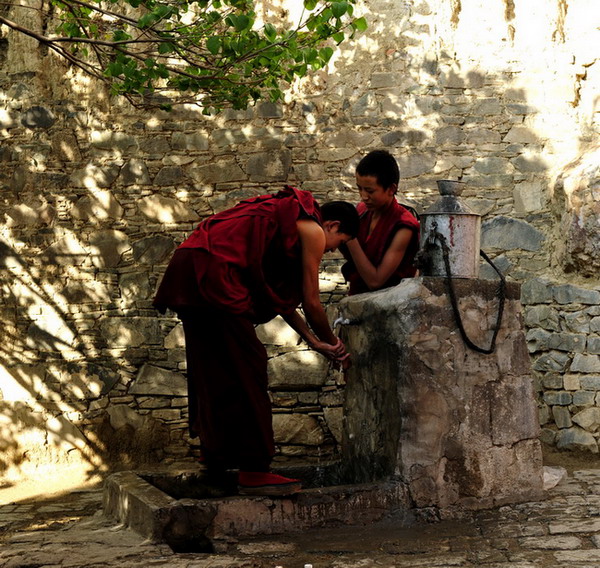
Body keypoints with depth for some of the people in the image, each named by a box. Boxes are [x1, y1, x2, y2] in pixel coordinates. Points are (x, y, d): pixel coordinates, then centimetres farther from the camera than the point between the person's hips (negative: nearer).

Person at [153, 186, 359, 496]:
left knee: (212, 369, 17)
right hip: (213, 273, -10)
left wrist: (314, 342, 28)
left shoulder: (287, 216, 30)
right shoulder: (313, 231, 4)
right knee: (245, 370, -6)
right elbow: (311, 302, 8)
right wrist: (331, 342, 24)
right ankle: (254, 472, -5)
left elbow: (279, 295, 29)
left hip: (187, 269, 10)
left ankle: (217, 458, 28)